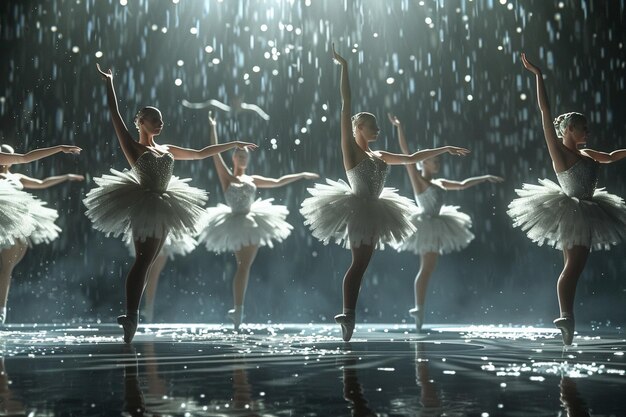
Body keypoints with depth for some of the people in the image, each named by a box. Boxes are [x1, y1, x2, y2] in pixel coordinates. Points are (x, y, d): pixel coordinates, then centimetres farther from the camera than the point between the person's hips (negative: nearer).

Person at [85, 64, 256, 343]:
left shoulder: (167, 150, 16)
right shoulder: (133, 147, 0)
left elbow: (200, 154, 22)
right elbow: (115, 116, -6)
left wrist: (232, 144, 23)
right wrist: (109, 84, -7)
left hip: (162, 209, 6)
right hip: (143, 207, -6)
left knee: (147, 263, 7)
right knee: (142, 261, -11)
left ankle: (132, 315, 12)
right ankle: (131, 315, -8)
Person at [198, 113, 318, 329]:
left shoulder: (253, 180, 14)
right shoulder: (226, 176, 2)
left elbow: (278, 182, 19)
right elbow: (215, 153, -6)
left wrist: (302, 175, 20)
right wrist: (213, 128, -11)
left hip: (252, 223, 4)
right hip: (236, 224, -4)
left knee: (245, 266, 3)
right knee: (243, 266, -8)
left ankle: (238, 309, 9)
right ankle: (238, 308, -4)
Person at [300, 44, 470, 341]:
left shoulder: (378, 156, 16)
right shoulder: (350, 149, -3)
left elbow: (412, 158, 22)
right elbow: (346, 105, -8)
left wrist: (445, 149, 22)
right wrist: (344, 66, -10)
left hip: (371, 213, 7)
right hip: (356, 210, -7)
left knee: (361, 264, 5)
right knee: (358, 263, -10)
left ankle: (349, 315, 8)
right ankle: (347, 313, -7)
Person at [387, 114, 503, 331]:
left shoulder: (439, 183, 15)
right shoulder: (417, 178, -6)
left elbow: (462, 184, 25)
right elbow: (406, 153, -13)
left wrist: (485, 177, 25)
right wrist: (399, 127, -19)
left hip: (435, 227, 8)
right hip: (426, 226, -8)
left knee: (427, 269, 8)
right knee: (426, 268, -8)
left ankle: (419, 308, 12)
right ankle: (419, 308, -2)